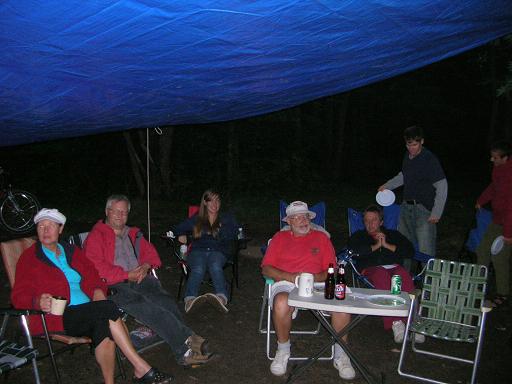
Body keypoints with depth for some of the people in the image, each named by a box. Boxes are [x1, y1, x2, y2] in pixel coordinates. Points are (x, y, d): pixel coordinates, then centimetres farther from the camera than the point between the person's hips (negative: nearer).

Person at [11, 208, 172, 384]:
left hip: (87, 313, 4)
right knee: (108, 308, -28)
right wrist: (38, 301, -24)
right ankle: (142, 368, -24)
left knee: (103, 326, -32)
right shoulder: (29, 258, 7)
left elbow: (92, 277, 19)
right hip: (58, 317, -4)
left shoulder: (72, 251, 20)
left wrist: (98, 291, -4)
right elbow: (19, 296, -1)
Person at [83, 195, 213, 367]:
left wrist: (146, 266, 0)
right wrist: (127, 275, -13)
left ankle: (185, 353, -34)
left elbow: (151, 253, 25)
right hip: (114, 286, -5)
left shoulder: (133, 234, 26)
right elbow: (96, 267, -7)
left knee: (166, 301, -27)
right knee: (148, 308, -32)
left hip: (140, 279, 5)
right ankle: (186, 347, -32)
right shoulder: (96, 236, 7)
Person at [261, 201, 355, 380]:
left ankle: (340, 355, -7)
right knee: (281, 302, -37)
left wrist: (316, 277, -11)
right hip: (286, 284, -1)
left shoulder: (321, 237, 19)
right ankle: (283, 351, -10)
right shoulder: (280, 237, 17)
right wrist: (290, 276, -9)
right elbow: (266, 268, 7)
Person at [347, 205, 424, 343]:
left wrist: (387, 245, 5)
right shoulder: (358, 236, 29)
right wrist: (375, 246, 7)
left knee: (403, 274, -36)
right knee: (382, 275, -39)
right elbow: (354, 251, 5)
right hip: (371, 269, -1)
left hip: (395, 267, 1)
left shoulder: (393, 234, 30)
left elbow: (410, 251, 12)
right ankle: (395, 322, -45)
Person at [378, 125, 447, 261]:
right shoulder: (407, 156, 7)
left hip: (423, 209, -7)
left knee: (425, 251, -8)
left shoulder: (430, 159, -15)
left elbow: (442, 187, -14)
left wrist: (436, 213, -18)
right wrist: (387, 185, 22)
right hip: (406, 207, 7)